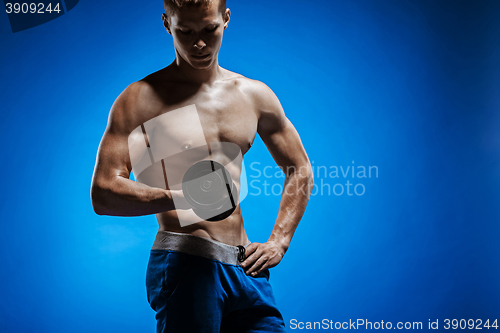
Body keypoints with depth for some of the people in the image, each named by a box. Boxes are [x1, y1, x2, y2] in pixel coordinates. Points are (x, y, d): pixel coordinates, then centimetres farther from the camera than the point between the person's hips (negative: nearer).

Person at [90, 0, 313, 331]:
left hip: (246, 267, 5)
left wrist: (278, 242, 9)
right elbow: (102, 194, -9)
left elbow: (300, 170, 20)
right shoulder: (141, 99, -2)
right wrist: (182, 198, -25)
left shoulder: (255, 95, 11)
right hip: (184, 266, -4)